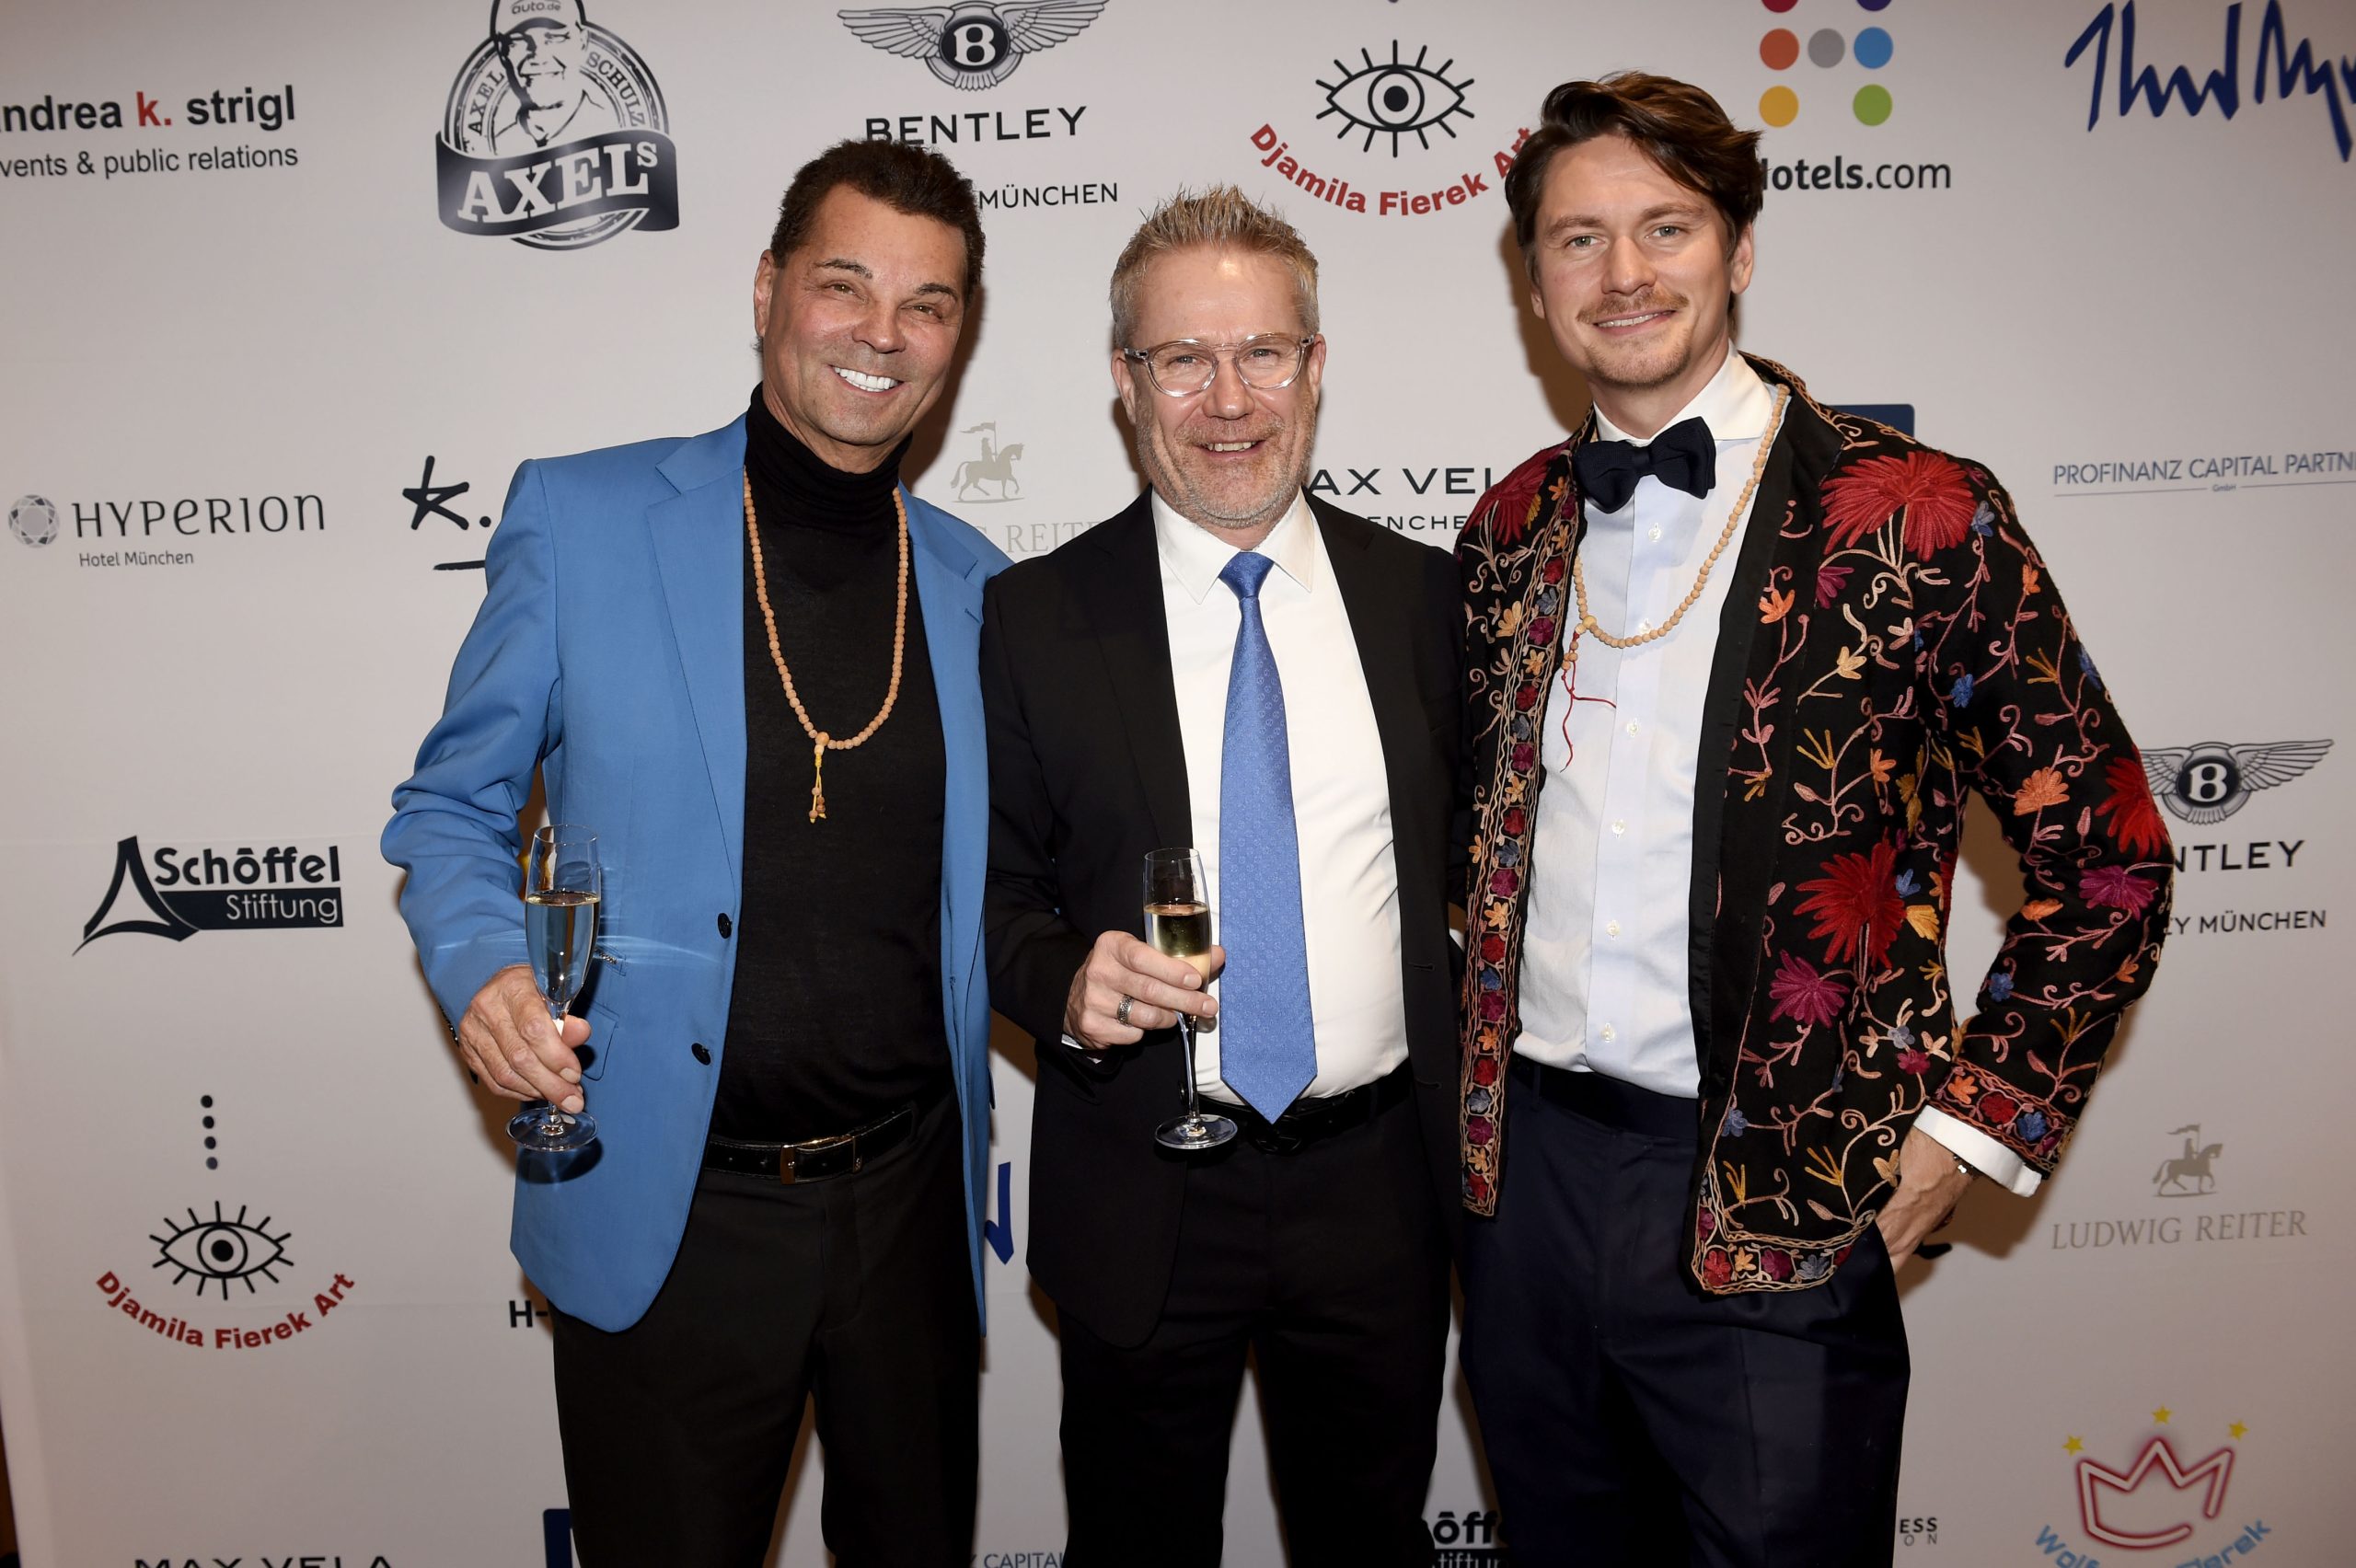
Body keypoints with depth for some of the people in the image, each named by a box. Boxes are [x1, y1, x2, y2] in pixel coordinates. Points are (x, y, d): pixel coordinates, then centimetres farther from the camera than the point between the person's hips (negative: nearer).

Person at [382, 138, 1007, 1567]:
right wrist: (486, 968, -17)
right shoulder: (579, 518, -4)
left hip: (911, 1196, 3)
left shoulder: (980, 585, 5)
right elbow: (456, 806, 2)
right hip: (662, 1212, -2)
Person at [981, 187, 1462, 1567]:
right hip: (1145, 1197, -1)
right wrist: (1064, 982, -20)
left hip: (1379, 1183, 2)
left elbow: (1473, 857, 7)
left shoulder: (1425, 597, 1)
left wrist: (1474, 1136, 1)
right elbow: (996, 889, 0)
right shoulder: (1035, 617, -5)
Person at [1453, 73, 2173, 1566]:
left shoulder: (1917, 515, -9)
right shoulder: (1512, 528, 6)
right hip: (1526, 1166, 5)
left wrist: (1969, 1122, -8)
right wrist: (1482, 1081, 9)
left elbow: (2107, 855, -4)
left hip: (1777, 1210, -4)